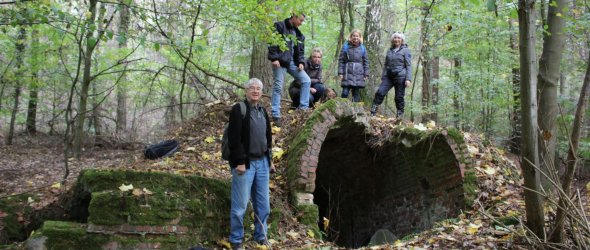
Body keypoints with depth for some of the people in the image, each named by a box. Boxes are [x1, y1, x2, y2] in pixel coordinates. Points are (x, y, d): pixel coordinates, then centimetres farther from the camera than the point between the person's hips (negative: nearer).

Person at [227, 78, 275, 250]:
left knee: (263, 204, 11)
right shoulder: (238, 109, -8)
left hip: (262, 162, 7)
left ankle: (261, 236, 25)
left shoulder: (262, 110, 15)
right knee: (240, 204, -1)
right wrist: (239, 162, -19)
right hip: (245, 163, -7)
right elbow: (234, 138, -15)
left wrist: (270, 159, 17)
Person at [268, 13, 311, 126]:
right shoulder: (280, 26, -5)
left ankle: (303, 107, 2)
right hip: (280, 62, -7)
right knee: (278, 87, -5)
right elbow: (272, 42, -13)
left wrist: (301, 62, 3)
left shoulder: (298, 34, 17)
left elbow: (300, 50, 19)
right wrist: (274, 58, -20)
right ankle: (275, 115, -1)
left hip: (292, 62, 7)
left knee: (306, 80, -2)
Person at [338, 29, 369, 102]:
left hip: (358, 74, 2)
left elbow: (366, 62, 10)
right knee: (345, 93, -8)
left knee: (356, 94, 5)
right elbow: (341, 60, 2)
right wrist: (340, 72, -6)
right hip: (348, 73, -2)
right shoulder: (346, 46, 3)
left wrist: (366, 74, 4)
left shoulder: (362, 48, 7)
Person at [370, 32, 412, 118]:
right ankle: (372, 112, -10)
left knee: (399, 97, 0)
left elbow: (408, 65, -2)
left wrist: (408, 79, -12)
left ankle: (399, 115, 10)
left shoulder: (405, 50, 3)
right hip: (389, 76, 4)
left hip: (400, 77, -4)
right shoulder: (390, 50, 16)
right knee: (380, 92, -10)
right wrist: (383, 77, 15)